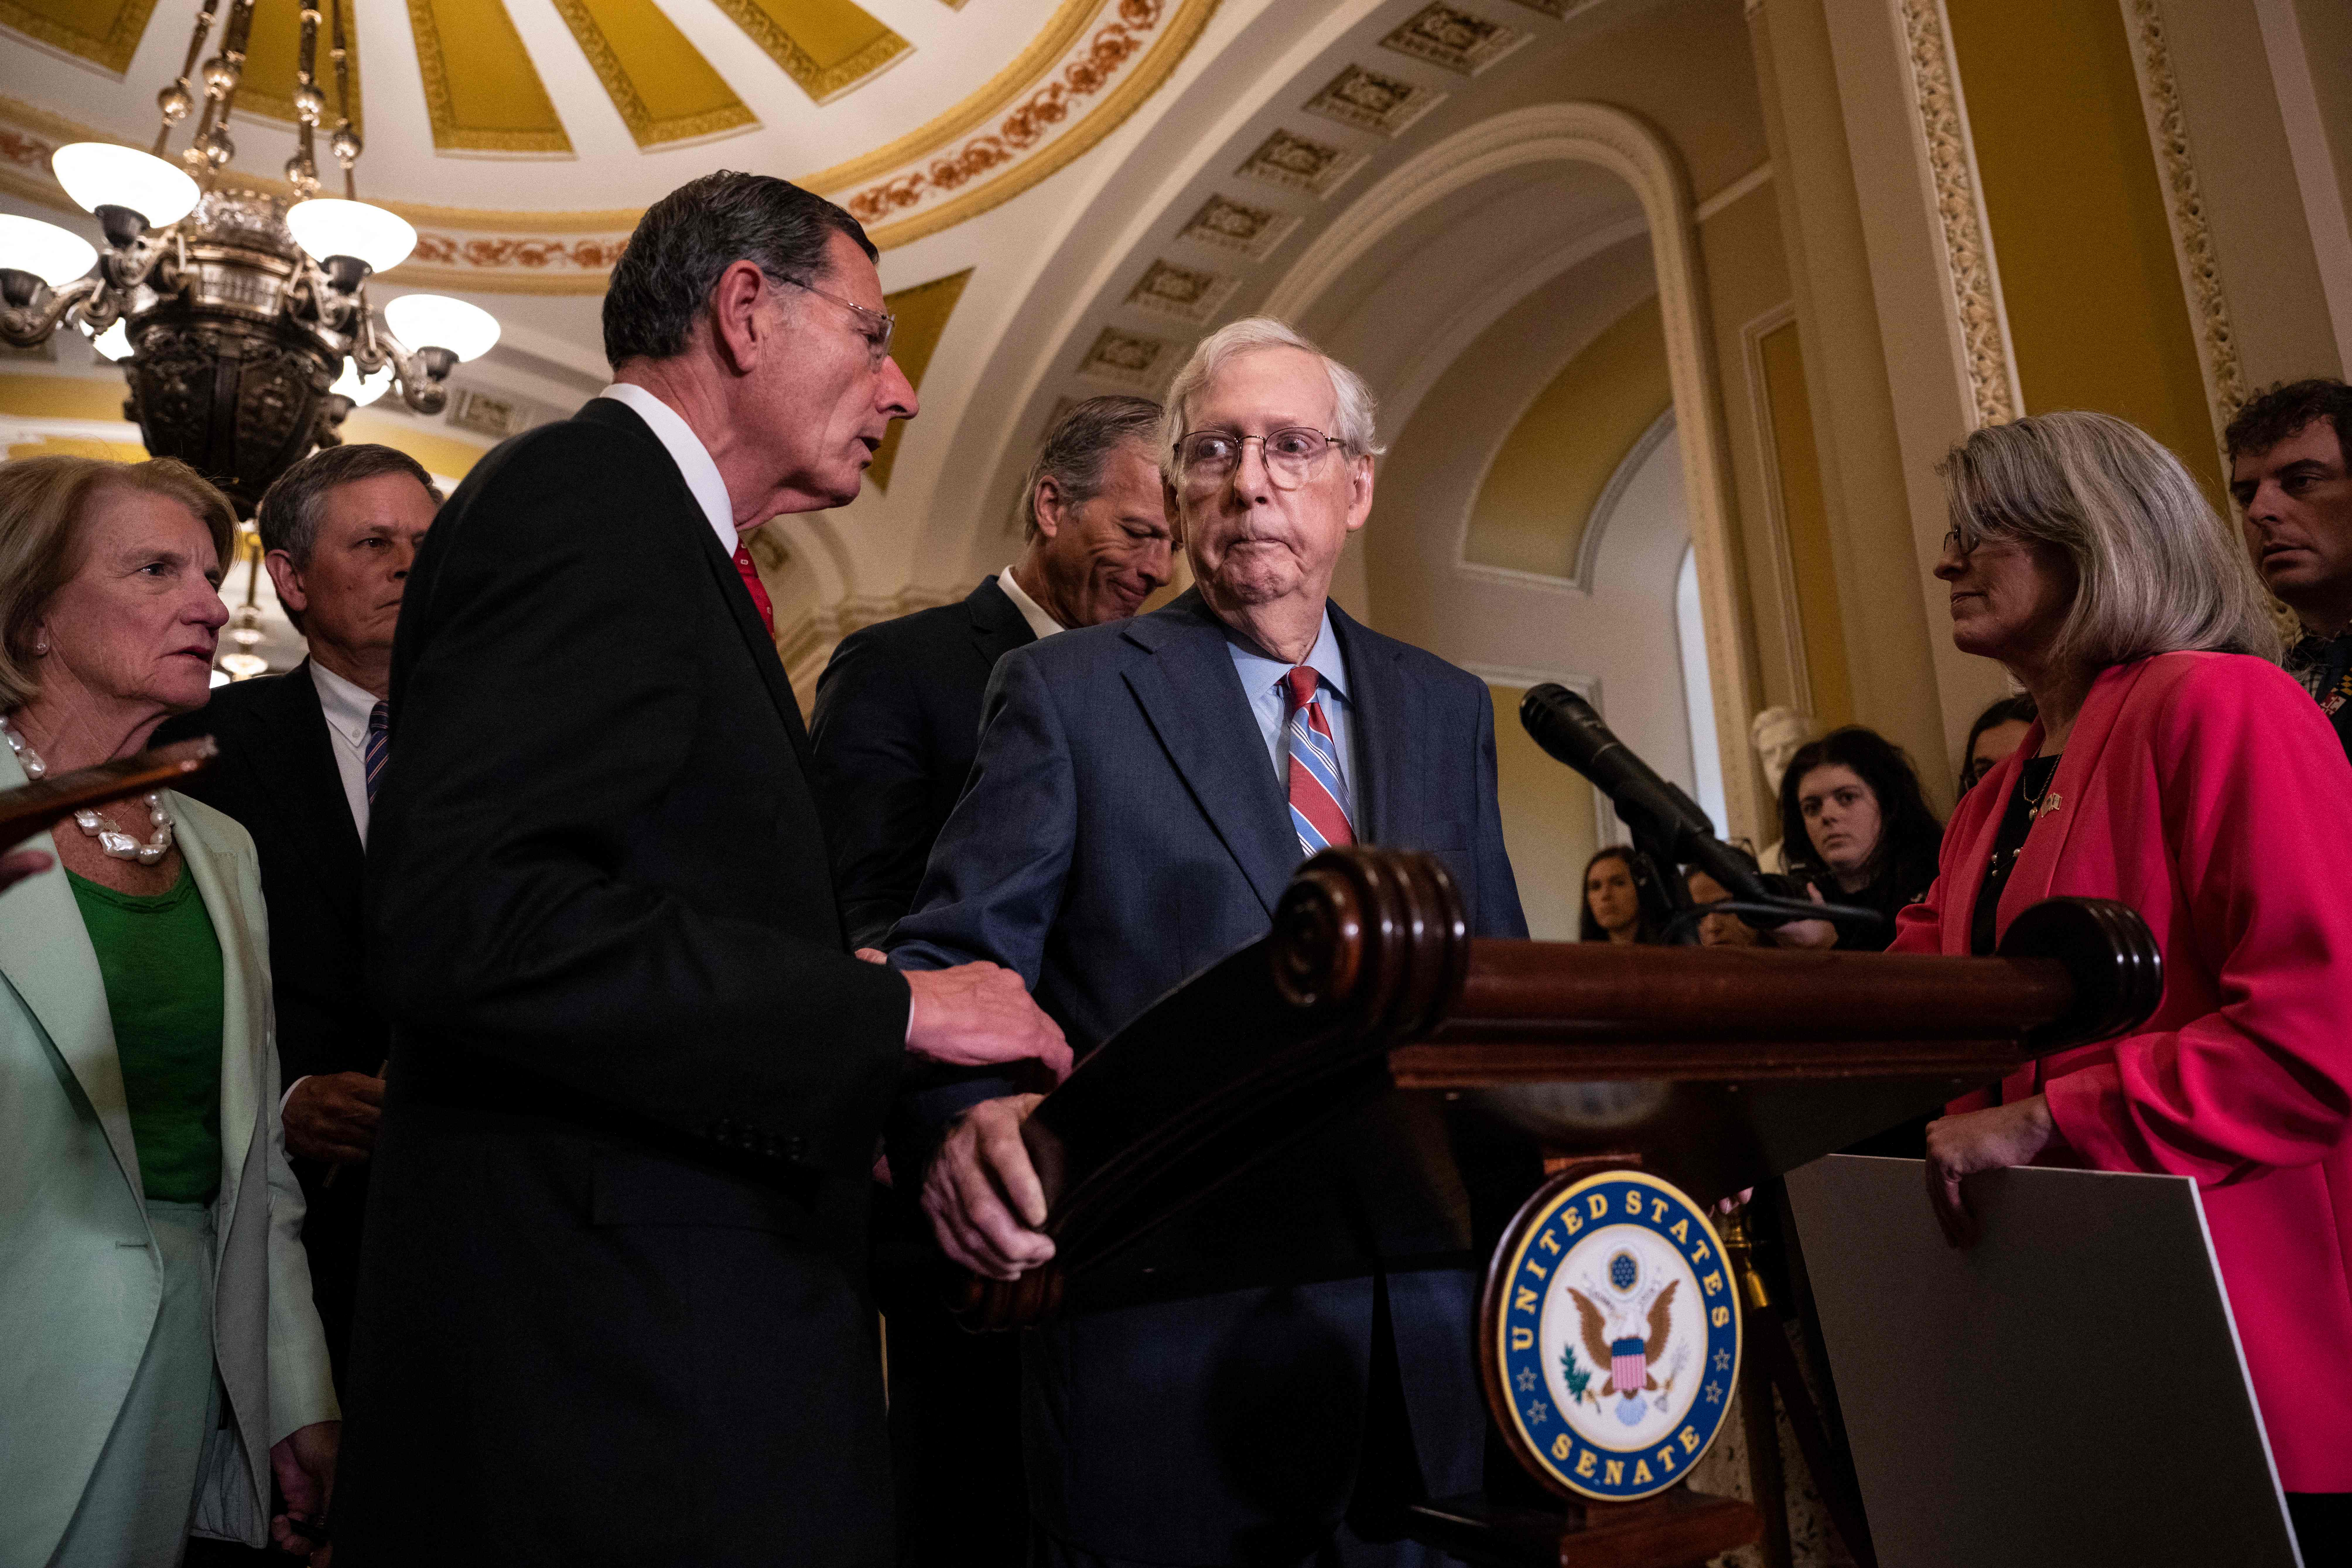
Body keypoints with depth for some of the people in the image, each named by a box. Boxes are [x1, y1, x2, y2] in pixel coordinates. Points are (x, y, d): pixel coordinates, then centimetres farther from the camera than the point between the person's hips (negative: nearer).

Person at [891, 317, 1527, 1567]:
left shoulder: (1447, 710, 13)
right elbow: (954, 959, -5)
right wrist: (967, 1114, -26)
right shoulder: (1066, 692, 0)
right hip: (1172, 1341, -4)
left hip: (1430, 1335, 4)